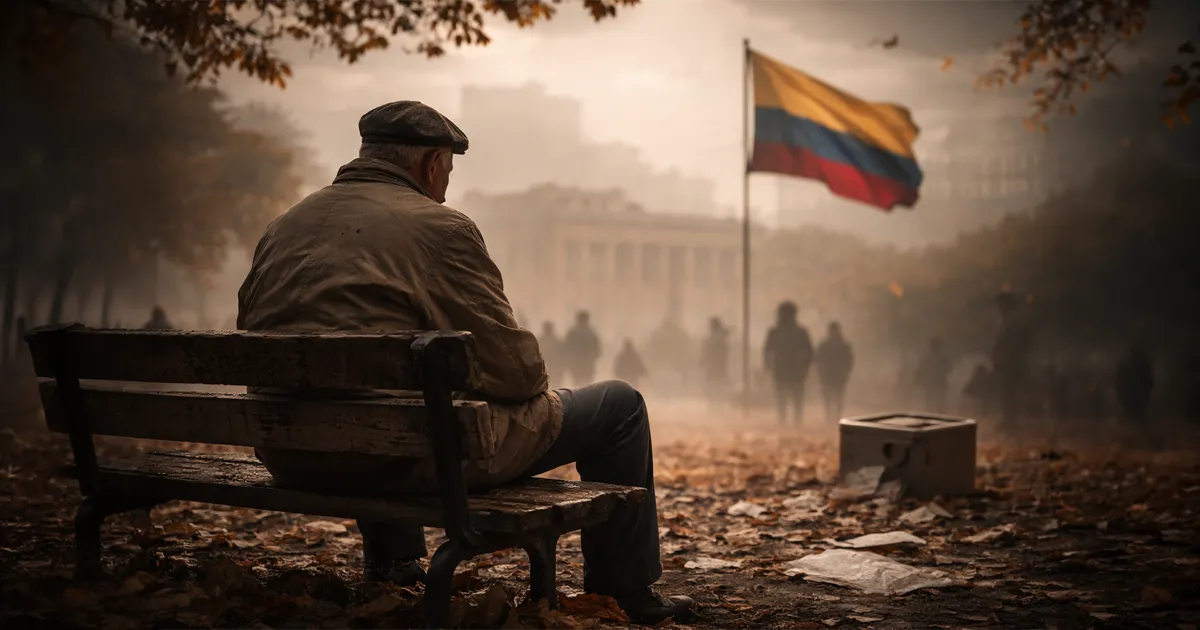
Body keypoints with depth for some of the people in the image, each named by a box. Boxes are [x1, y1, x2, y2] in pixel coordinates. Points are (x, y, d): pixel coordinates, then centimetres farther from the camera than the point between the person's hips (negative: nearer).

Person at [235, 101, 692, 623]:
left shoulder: (281, 228, 12)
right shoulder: (437, 226, -9)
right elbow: (511, 368, -10)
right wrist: (540, 391, 13)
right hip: (405, 456, -8)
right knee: (617, 406, 8)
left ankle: (391, 563, 52)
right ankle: (624, 596, 21)